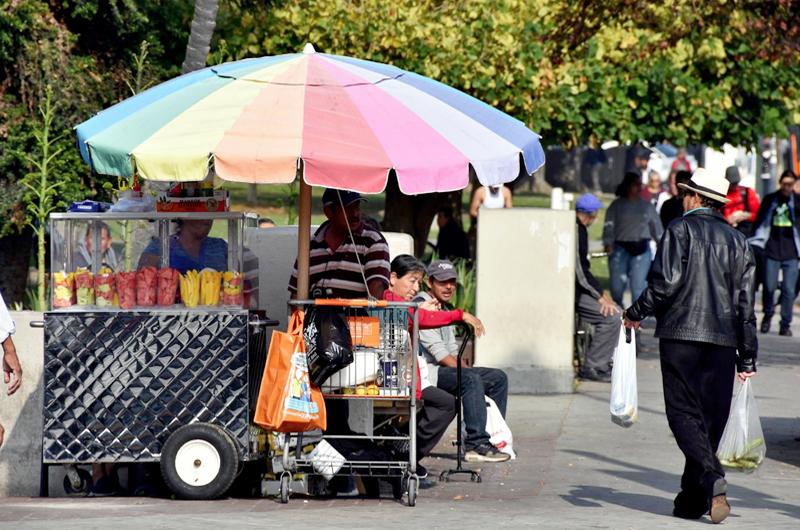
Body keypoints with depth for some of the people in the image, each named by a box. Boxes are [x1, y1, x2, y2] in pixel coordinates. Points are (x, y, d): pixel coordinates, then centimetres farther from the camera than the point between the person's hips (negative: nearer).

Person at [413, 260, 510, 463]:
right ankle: (476, 445, -37)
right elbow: (437, 351, -18)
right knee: (471, 380, -33)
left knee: (498, 377, 4)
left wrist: (466, 369, 5)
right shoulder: (422, 307, -10)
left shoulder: (444, 310, 22)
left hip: (443, 369, 10)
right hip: (424, 373, -10)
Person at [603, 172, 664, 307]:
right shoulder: (617, 205, 6)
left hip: (641, 249, 1)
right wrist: (608, 243, -14)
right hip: (620, 248, -1)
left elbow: (656, 227, 19)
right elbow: (609, 225, -1)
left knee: (638, 285, -8)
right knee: (617, 285, 0)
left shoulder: (647, 206, 13)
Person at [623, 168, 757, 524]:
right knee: (710, 419, 8)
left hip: (681, 334, -4)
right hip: (723, 339, 4)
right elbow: (746, 302, 11)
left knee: (684, 414, -4)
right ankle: (692, 499, 11)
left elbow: (666, 282, -13)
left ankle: (711, 479, -25)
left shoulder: (680, 230, -1)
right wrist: (747, 358, 13)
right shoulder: (738, 241, 13)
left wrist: (636, 313, 2)